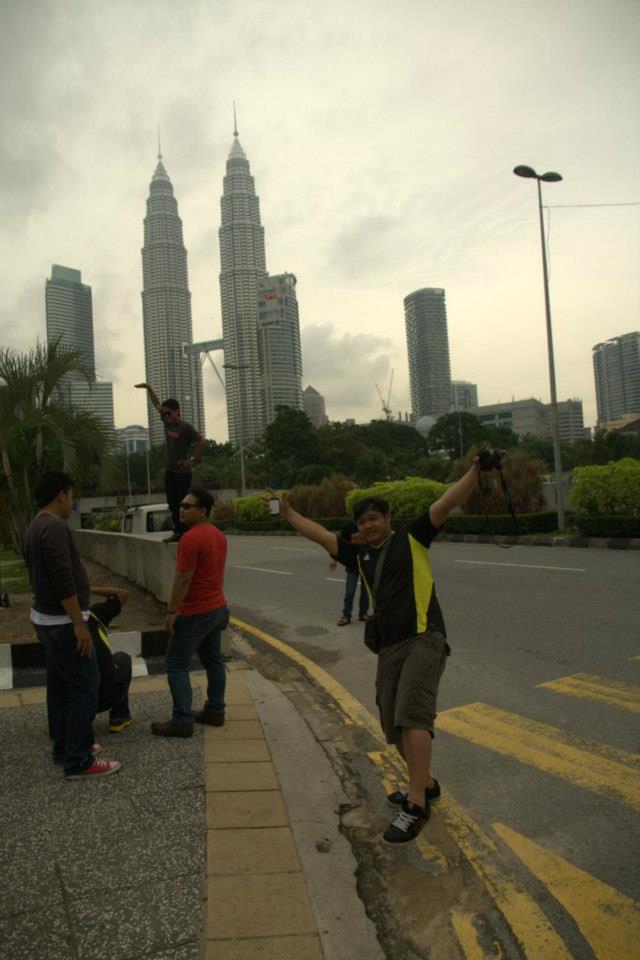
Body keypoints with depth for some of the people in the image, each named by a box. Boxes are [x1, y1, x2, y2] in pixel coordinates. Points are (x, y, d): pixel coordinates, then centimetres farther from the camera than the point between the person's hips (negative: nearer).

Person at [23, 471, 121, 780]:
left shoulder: (35, 527, 10)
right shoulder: (54, 527, -22)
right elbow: (63, 581, -27)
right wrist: (79, 624, -23)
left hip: (45, 618, 10)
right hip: (62, 622, -10)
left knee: (60, 686, 17)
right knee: (84, 687, -4)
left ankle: (64, 747, 28)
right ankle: (78, 762, 2)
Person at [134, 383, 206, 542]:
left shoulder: (185, 427, -14)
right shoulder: (167, 421, 7)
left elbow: (202, 441, -14)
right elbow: (156, 403, 18)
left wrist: (192, 460, -13)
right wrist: (148, 388, 12)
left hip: (182, 472, -8)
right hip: (169, 470, 8)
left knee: (183, 503, -7)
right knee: (172, 503, 10)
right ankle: (178, 532, 16)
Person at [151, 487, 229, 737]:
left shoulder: (190, 538, -20)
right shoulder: (218, 535, 9)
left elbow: (183, 579, -22)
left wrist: (171, 611, -16)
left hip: (194, 613, -9)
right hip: (217, 608, 9)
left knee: (177, 664, -2)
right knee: (213, 660, 15)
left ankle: (182, 721, -1)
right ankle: (215, 711, 23)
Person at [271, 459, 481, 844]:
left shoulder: (412, 538, 4)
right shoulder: (361, 555, 16)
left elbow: (447, 502, -6)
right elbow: (321, 535, 21)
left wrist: (475, 470, -16)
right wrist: (288, 513, 24)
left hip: (424, 639, -7)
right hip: (389, 647, 7)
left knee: (412, 715, -19)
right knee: (393, 724, 11)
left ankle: (416, 804, -15)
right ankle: (425, 783, 32)